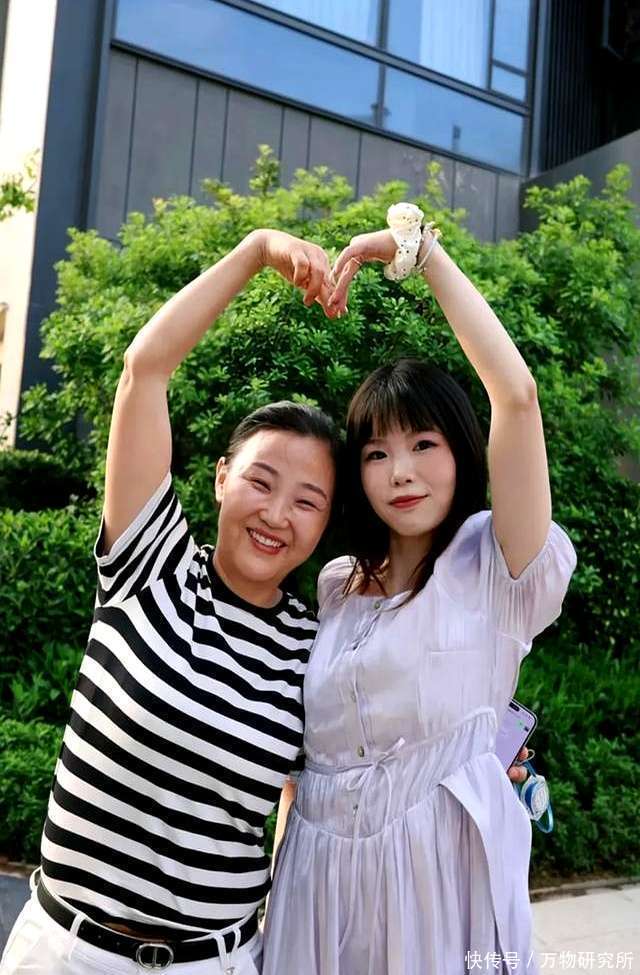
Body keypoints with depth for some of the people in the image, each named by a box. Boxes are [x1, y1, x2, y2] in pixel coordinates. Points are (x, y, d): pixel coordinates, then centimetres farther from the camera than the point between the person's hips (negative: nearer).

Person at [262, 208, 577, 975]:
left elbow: (516, 393, -22)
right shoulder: (331, 586, 7)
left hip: (440, 871, -4)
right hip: (319, 878, 5)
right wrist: (277, 885, 12)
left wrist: (420, 249, -15)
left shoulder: (493, 565, -8)